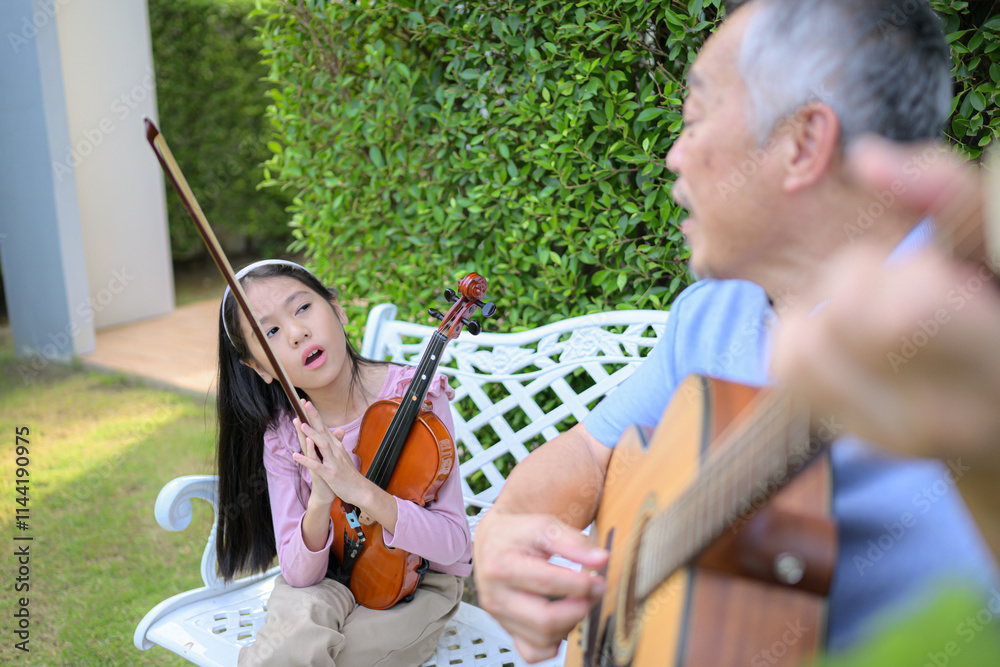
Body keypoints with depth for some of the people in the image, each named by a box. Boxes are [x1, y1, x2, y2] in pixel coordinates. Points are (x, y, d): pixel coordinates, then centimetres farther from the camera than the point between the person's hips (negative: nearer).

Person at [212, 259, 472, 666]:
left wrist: (362, 491, -37)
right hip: (329, 582, 2)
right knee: (301, 616, -32)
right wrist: (319, 502, -34)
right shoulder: (283, 435, -11)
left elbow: (452, 543, -21)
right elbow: (299, 574, -14)